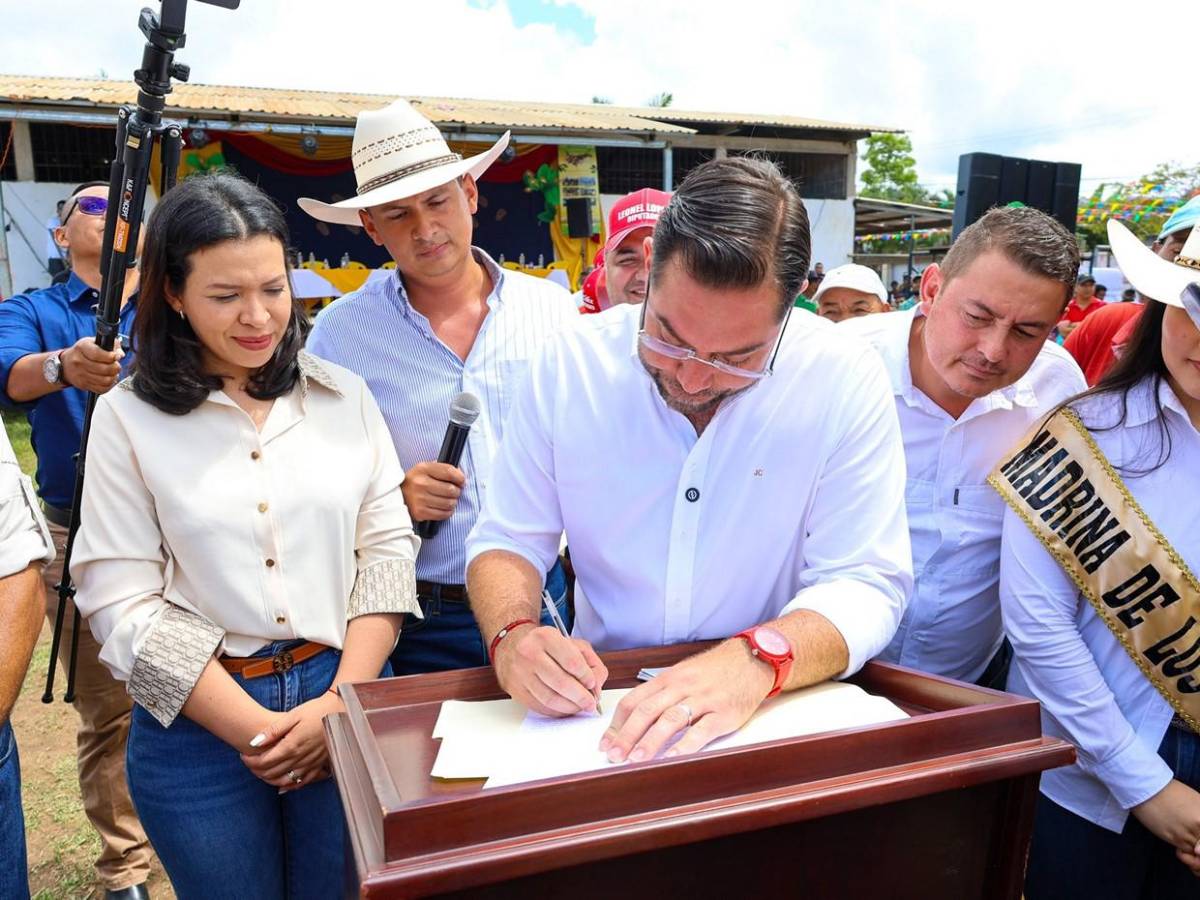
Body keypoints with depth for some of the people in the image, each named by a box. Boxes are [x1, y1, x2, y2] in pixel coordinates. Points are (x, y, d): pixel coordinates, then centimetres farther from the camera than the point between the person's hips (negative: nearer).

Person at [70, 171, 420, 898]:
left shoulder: (344, 394, 2)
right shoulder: (128, 417, -4)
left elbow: (390, 544, 0)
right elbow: (121, 599, -8)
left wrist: (342, 701, -9)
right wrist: (256, 729, -12)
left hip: (348, 698, 2)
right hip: (199, 728, -1)